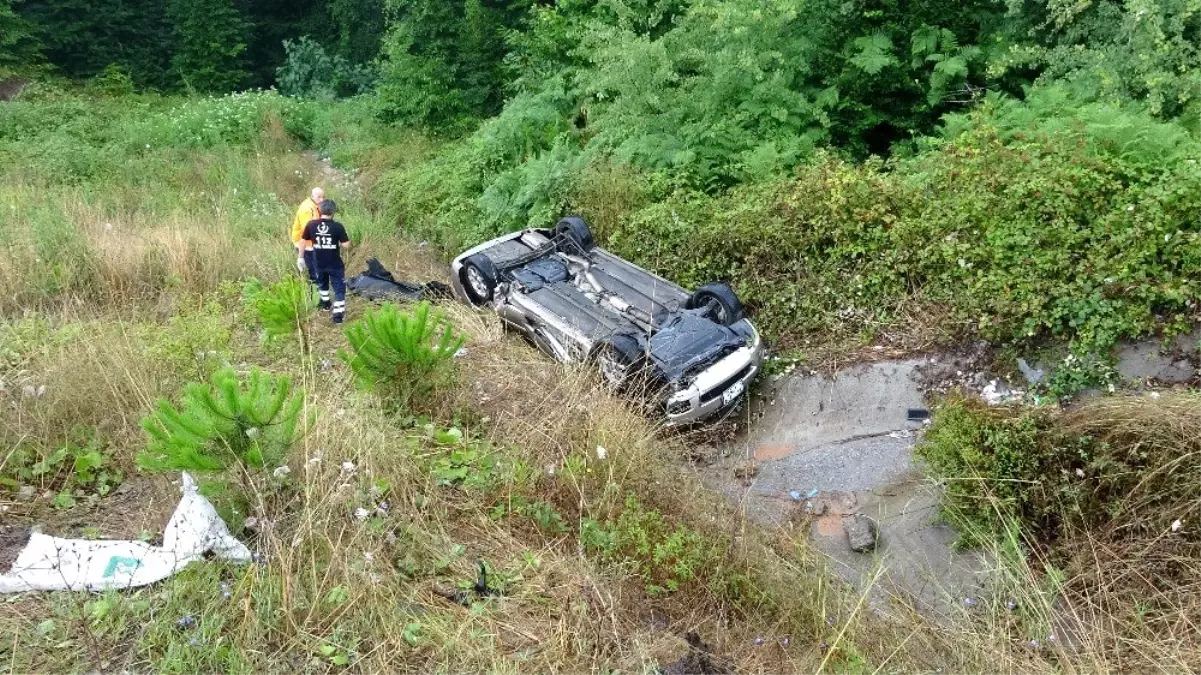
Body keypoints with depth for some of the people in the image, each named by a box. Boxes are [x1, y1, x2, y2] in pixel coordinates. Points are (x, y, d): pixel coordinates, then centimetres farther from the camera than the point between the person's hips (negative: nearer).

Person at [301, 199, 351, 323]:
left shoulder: (311, 224, -8)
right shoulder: (337, 226, -17)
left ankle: (326, 304, 47)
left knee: (322, 283, 29)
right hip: (335, 264, -4)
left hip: (319, 263, 4)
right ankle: (338, 314, 3)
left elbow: (303, 241, 2)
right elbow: (346, 245, -15)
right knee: (339, 287, 8)